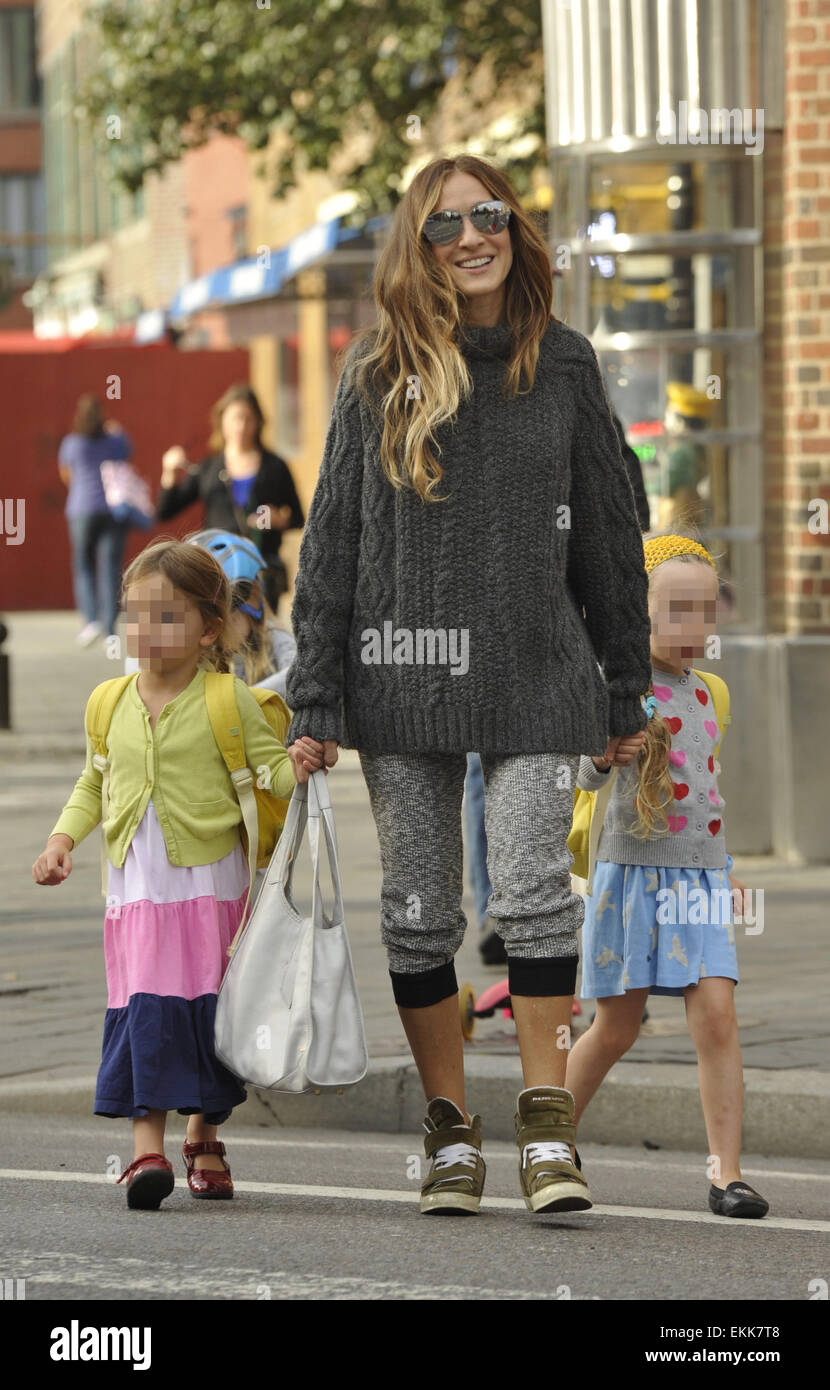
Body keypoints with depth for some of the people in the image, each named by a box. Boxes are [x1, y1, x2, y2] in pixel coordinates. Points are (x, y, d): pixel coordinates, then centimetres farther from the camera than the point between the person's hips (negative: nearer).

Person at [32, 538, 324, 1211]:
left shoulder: (229, 701, -4)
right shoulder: (112, 703, 8)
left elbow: (269, 768, -2)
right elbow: (93, 786, 19)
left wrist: (300, 768, -23)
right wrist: (62, 839, 7)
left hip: (211, 883, -2)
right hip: (137, 887, 2)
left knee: (208, 1010, 2)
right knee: (145, 1008, -11)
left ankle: (205, 1139, 21)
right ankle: (148, 1147, -14)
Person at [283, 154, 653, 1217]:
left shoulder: (562, 366, 6)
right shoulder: (378, 372, 4)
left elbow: (608, 530, 10)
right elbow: (333, 534, 4)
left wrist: (624, 689, 9)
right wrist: (314, 697, -1)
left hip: (535, 672, 0)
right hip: (403, 672, 1)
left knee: (533, 892, -10)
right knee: (419, 911, 3)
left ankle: (546, 1122, -2)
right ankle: (450, 1130, 13)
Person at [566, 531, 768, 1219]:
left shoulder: (702, 690, 15)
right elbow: (586, 774, -13)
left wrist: (727, 870, 27)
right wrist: (606, 755, -35)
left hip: (701, 873, 5)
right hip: (633, 871, -5)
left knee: (717, 1016, -9)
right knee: (617, 1028, 3)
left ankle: (727, 1175, -9)